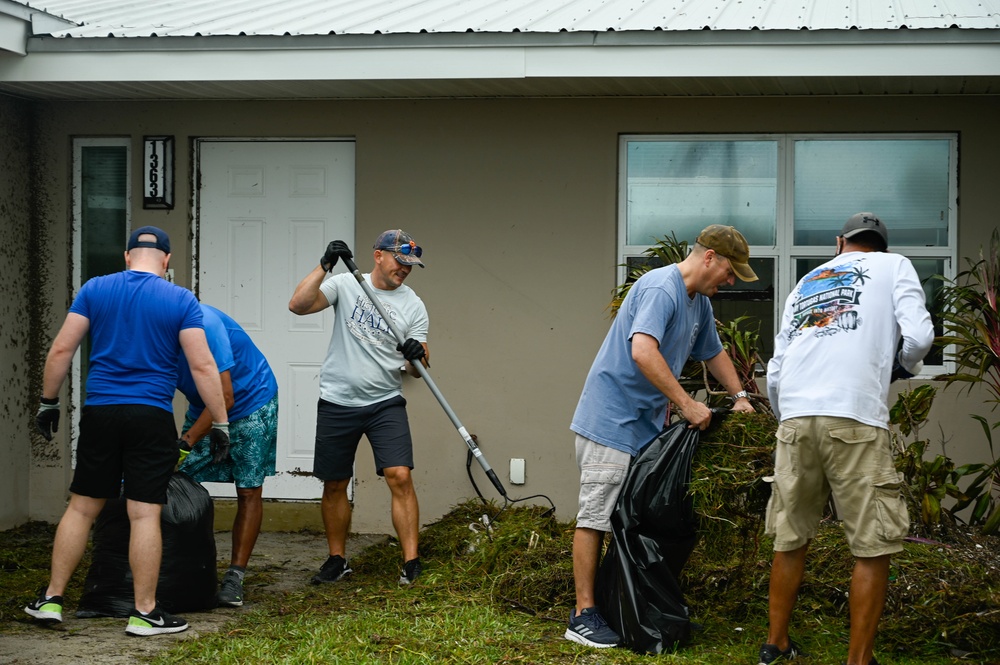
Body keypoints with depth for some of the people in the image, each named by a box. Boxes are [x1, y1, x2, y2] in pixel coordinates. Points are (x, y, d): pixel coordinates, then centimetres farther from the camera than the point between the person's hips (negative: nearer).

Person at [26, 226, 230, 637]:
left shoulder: (95, 290, 5)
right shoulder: (181, 300, -1)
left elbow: (61, 350, 2)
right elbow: (202, 366, -6)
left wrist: (48, 402, 12)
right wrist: (220, 423, -2)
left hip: (99, 414, 3)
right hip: (152, 418, -3)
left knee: (81, 507, 12)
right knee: (145, 514, -1)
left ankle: (52, 599, 17)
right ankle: (144, 612, 4)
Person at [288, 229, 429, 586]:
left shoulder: (413, 305, 2)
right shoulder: (346, 285, -1)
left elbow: (417, 369, 0)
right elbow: (298, 304, -15)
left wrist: (417, 356, -24)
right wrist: (324, 265, -23)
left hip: (386, 403, 0)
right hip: (337, 402, 0)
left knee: (400, 477, -14)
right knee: (334, 485, 8)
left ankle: (411, 564, -9)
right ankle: (337, 560, 24)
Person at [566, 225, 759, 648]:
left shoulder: (699, 302, 14)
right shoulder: (660, 288, -18)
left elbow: (713, 352, 32)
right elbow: (642, 351, -32)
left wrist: (739, 397, 29)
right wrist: (686, 404, -29)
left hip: (647, 423, 10)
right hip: (611, 419, -10)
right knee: (596, 516, -7)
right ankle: (583, 615, -5)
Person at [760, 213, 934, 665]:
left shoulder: (805, 284, 27)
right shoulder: (893, 266, 16)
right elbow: (918, 335, -2)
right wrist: (904, 366, 19)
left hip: (794, 419, 5)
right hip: (855, 421, -5)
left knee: (790, 539, 16)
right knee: (873, 547, 2)